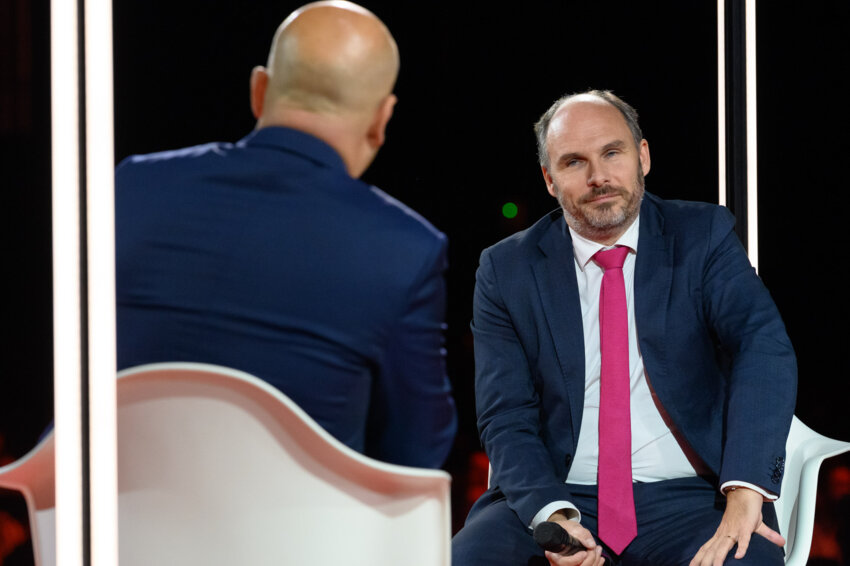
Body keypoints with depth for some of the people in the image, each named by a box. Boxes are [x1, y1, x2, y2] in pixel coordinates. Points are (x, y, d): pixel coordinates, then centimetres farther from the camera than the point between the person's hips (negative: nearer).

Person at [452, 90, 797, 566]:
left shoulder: (705, 236, 5)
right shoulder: (506, 270, 8)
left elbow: (764, 349, -10)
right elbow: (506, 418, 2)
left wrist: (745, 492, -26)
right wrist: (551, 514, -20)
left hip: (688, 500, -1)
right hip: (559, 496, 1)